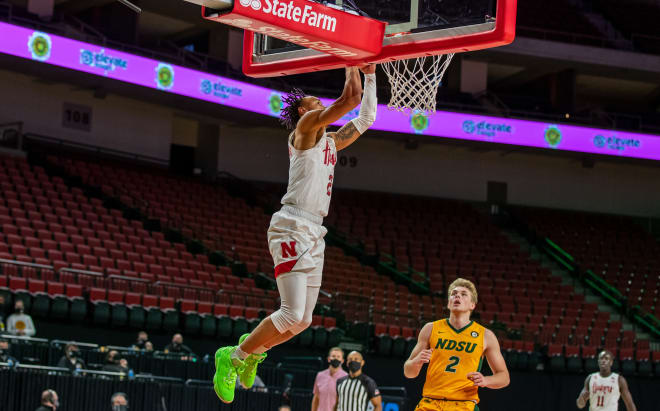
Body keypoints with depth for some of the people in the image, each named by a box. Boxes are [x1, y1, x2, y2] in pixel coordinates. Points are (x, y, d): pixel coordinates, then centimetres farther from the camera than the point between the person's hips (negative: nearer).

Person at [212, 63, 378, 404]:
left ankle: (252, 350, 28)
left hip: (314, 234, 9)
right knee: (292, 314, -16)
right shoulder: (306, 124, -1)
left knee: (303, 320, 7)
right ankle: (234, 357, -1)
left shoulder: (331, 141, 23)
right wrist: (352, 63, 3)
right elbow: (350, 98, -10)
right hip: (293, 227, -9)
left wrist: (370, 74, 27)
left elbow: (365, 117, 30)